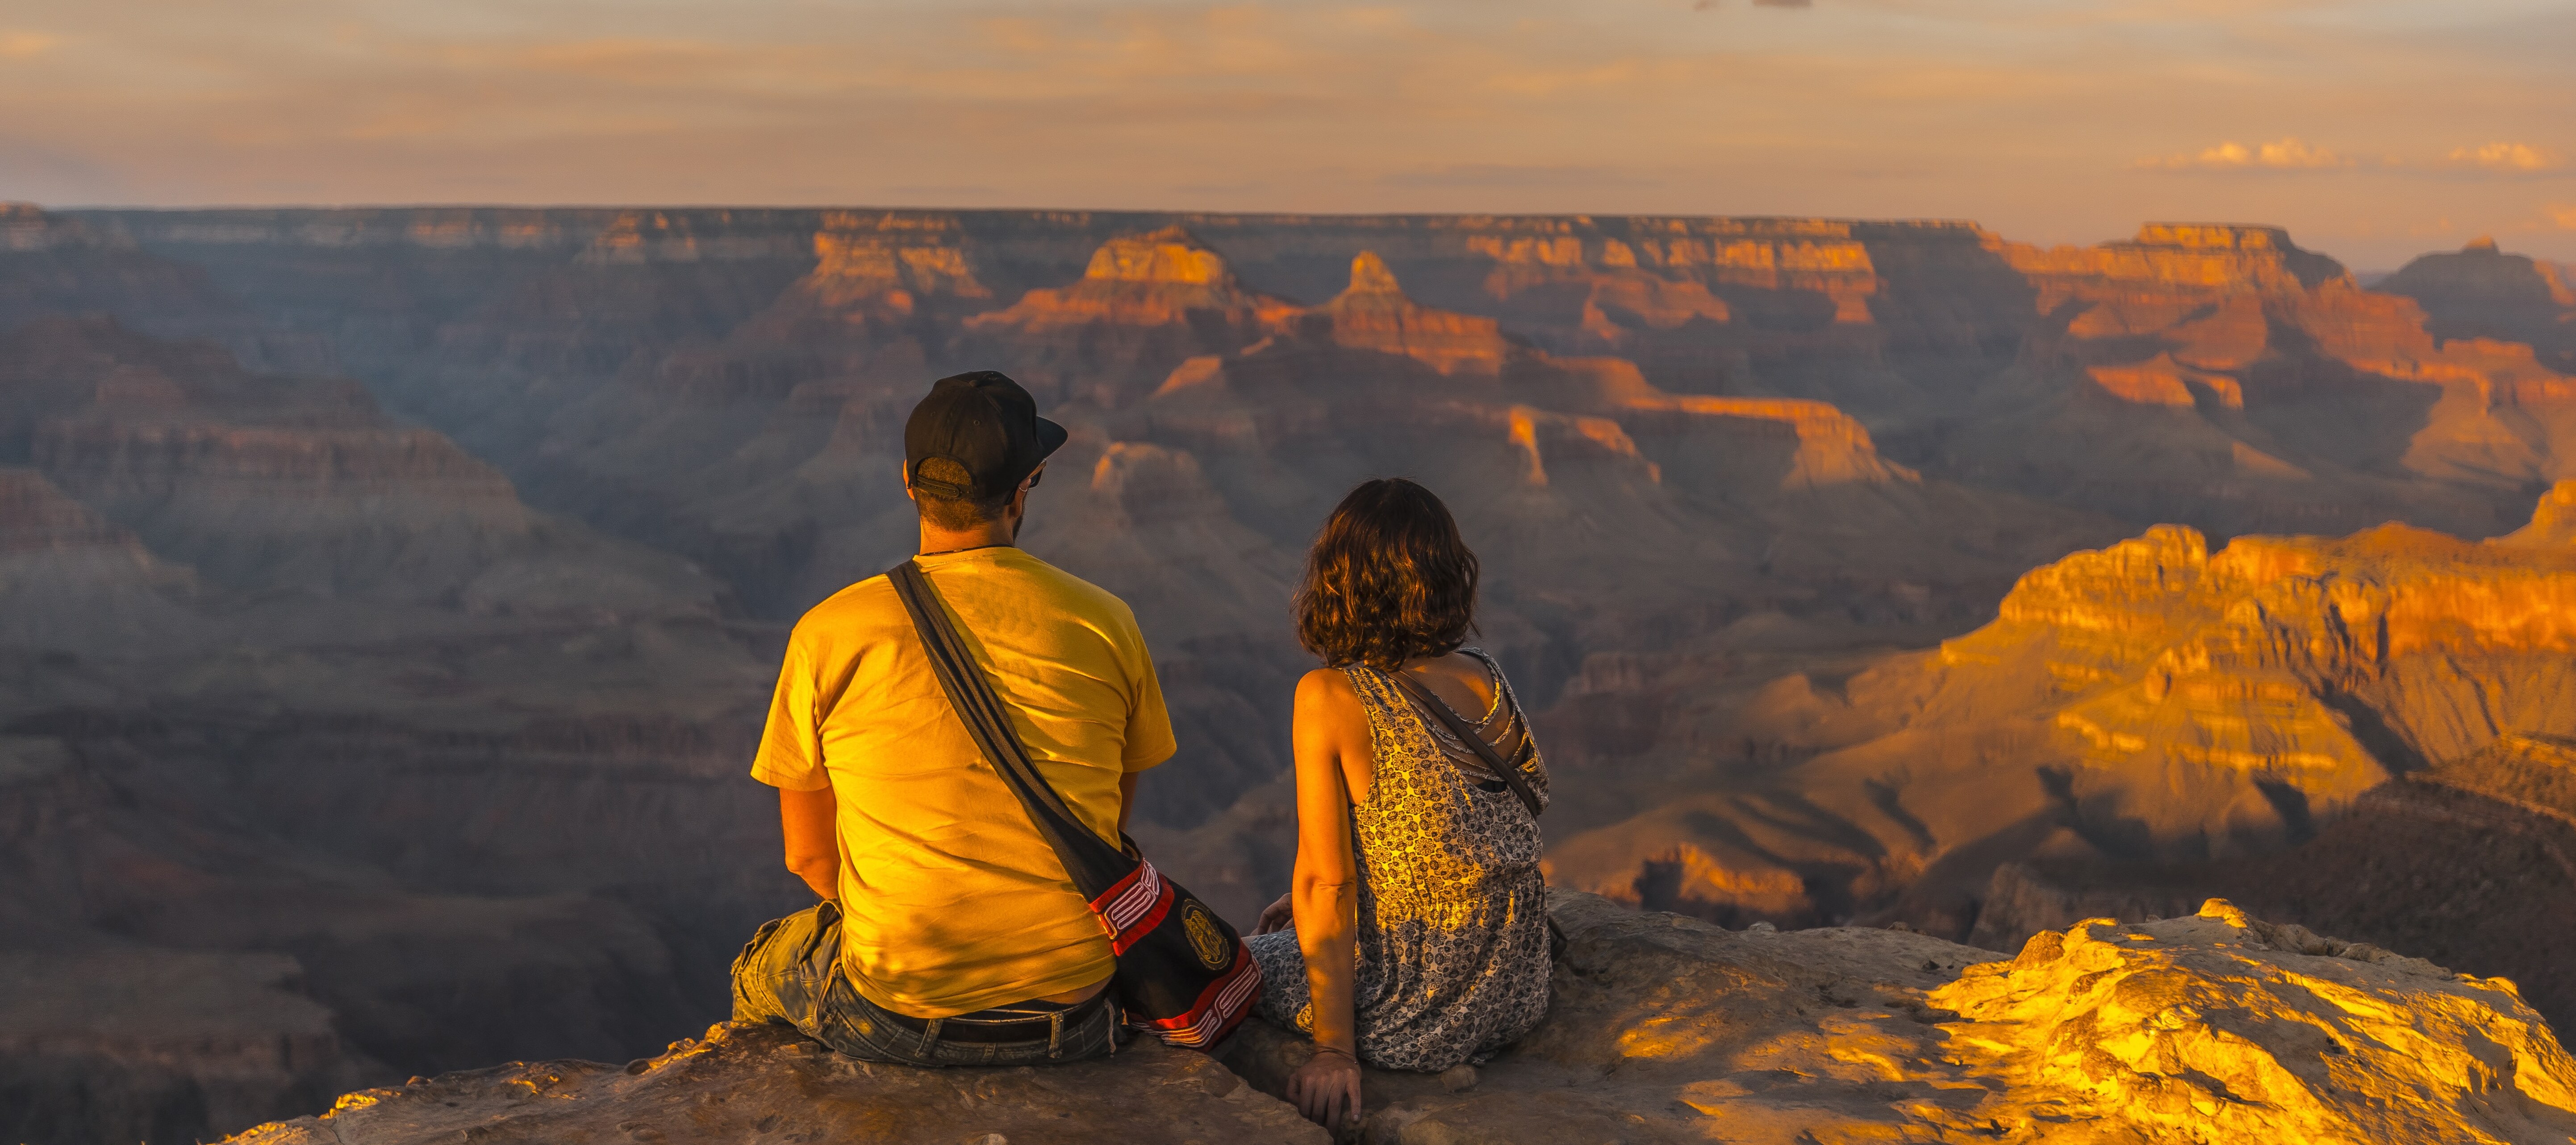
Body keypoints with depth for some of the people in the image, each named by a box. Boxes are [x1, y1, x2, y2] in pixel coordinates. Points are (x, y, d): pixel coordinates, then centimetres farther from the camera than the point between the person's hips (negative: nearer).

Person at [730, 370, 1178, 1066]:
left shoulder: (829, 635, -9)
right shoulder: (1105, 624, -5)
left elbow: (807, 853, 1)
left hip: (895, 1014, -1)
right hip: (1075, 1018, 2)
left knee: (762, 969, 32)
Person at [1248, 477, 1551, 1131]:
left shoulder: (1330, 697, -18)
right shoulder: (1489, 684, 0)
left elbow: (1327, 884, -16)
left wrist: (1335, 1052, -11)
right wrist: (1306, 899, 20)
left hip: (1417, 1016, -6)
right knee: (1288, 930, 30)